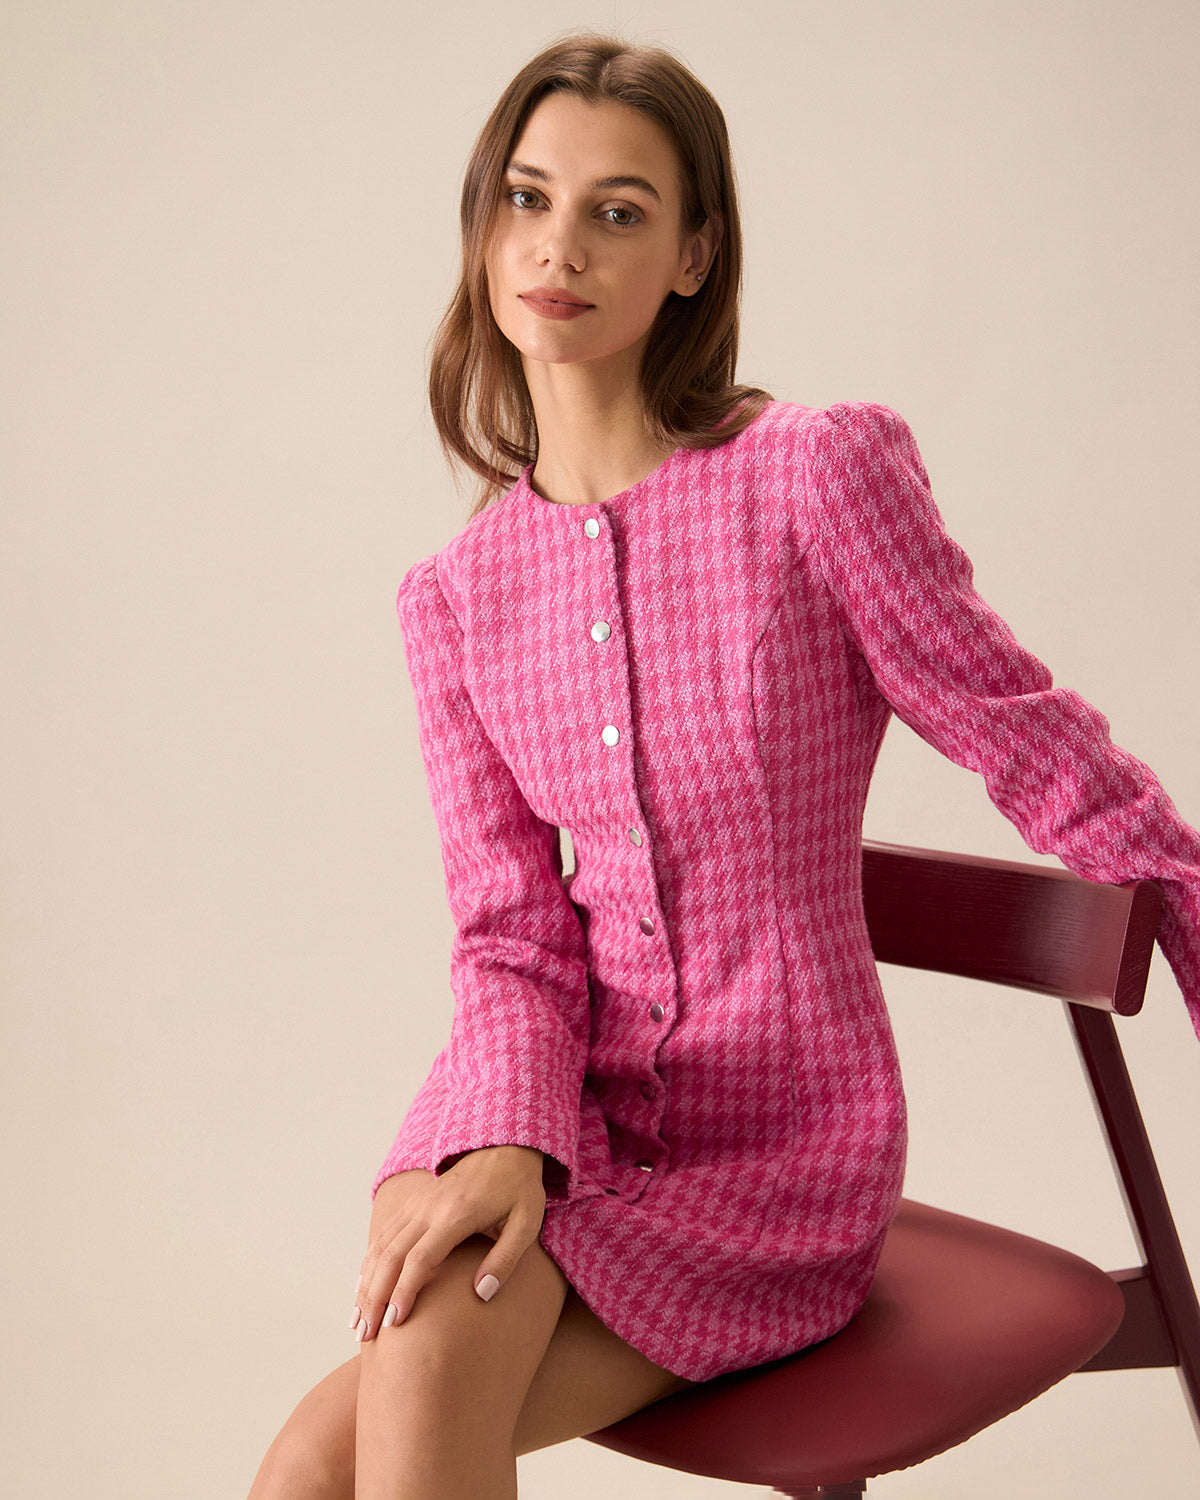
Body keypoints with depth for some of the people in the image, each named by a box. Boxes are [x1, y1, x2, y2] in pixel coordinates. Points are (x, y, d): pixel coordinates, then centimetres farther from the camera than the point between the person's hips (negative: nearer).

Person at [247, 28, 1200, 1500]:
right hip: (581, 1130, 4)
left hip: (781, 1157, -4)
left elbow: (1049, 759, -2)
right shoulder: (454, 598, 4)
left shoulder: (818, 472, -10)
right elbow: (512, 937, 2)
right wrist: (502, 1141, -17)